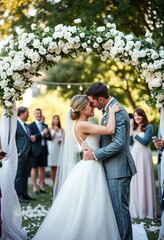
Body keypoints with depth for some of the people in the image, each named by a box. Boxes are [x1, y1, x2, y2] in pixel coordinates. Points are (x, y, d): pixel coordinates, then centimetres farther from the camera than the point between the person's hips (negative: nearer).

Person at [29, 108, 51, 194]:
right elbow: (32, 138, -14)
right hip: (35, 150, -5)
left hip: (44, 149, 5)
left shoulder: (45, 125, 15)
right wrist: (42, 133, -18)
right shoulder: (31, 125, -2)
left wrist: (46, 134, -9)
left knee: (42, 168, 9)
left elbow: (49, 138, 13)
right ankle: (35, 188, 6)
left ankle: (42, 187, 14)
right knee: (34, 168, 1)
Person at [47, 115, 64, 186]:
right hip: (52, 149, -1)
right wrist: (55, 131, -11)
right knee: (53, 167, -1)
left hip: (59, 149, 1)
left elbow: (63, 139, 13)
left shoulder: (61, 130, 9)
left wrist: (61, 141, -8)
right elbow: (50, 138, -4)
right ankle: (53, 182, 4)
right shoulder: (50, 129, 4)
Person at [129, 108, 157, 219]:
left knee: (144, 181, -3)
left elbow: (145, 141, -12)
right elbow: (130, 143, 5)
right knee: (135, 181, 6)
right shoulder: (134, 128, 12)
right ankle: (136, 209, 14)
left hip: (144, 156, -5)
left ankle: (146, 210, 4)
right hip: (134, 155, 5)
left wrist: (134, 134, -9)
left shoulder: (148, 127, -2)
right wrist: (131, 131, -5)